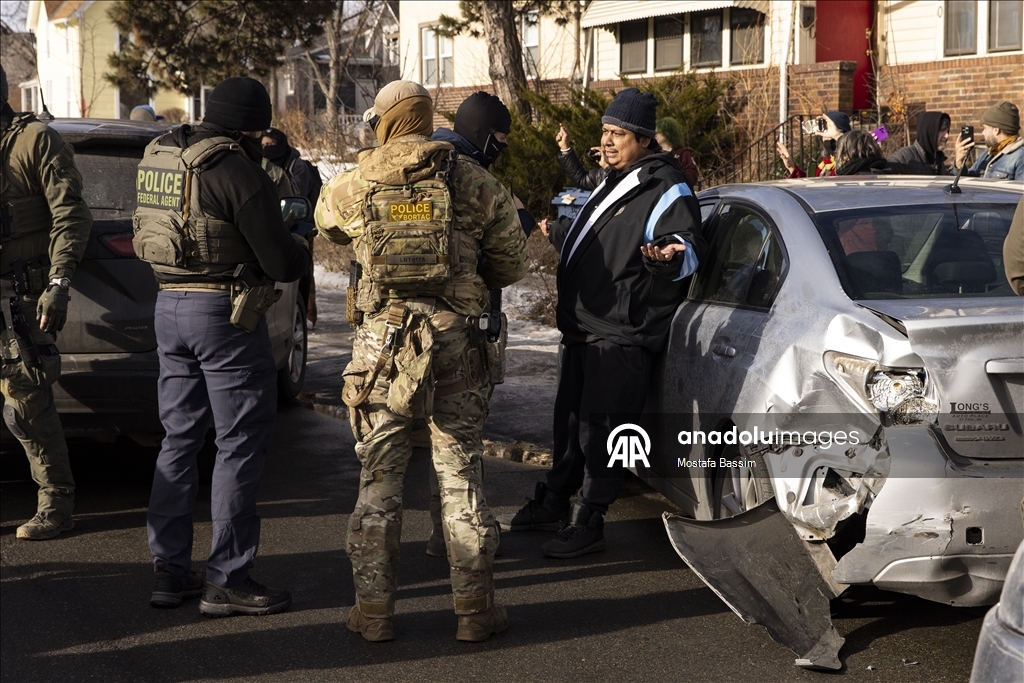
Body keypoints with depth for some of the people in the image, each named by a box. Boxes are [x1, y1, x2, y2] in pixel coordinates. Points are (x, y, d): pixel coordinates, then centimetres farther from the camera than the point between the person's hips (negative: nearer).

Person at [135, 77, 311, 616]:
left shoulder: (157, 157, 11)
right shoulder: (236, 170, -14)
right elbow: (280, 261, -15)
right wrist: (302, 249, 9)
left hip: (170, 307, 8)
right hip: (225, 313, -8)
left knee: (180, 439, 15)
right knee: (241, 444, 0)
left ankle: (169, 571, 18)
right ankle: (227, 580, 2)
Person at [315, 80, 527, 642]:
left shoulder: (354, 185, 2)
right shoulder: (475, 184, 1)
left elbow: (325, 219, 25)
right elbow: (512, 266, 7)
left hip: (381, 341, 0)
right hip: (457, 341, 0)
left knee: (379, 479, 8)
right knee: (461, 475, 8)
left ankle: (374, 609, 11)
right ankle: (475, 610, 12)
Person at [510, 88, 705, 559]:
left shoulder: (667, 189, -11)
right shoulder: (614, 184, 19)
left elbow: (690, 249, -20)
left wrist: (668, 256, -42)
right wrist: (557, 235, 47)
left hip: (621, 338, -9)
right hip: (580, 329, 9)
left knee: (599, 429, -6)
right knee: (570, 419, 19)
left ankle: (588, 523, 2)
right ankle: (553, 501, 33)